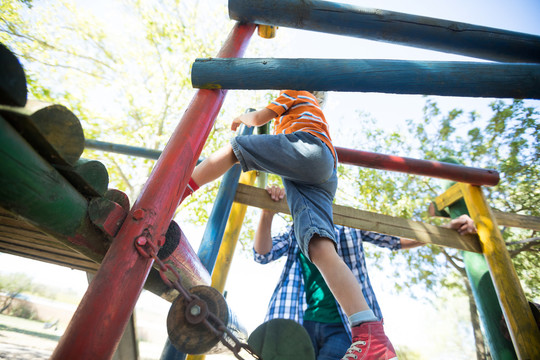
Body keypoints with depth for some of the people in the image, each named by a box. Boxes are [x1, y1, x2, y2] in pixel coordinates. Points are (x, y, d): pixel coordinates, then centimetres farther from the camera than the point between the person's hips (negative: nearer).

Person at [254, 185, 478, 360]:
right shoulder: (293, 233, 14)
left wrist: (448, 228, 3)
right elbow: (262, 255, 0)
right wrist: (267, 214, -18)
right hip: (301, 322, 1)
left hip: (344, 326, -1)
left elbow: (398, 240, 14)